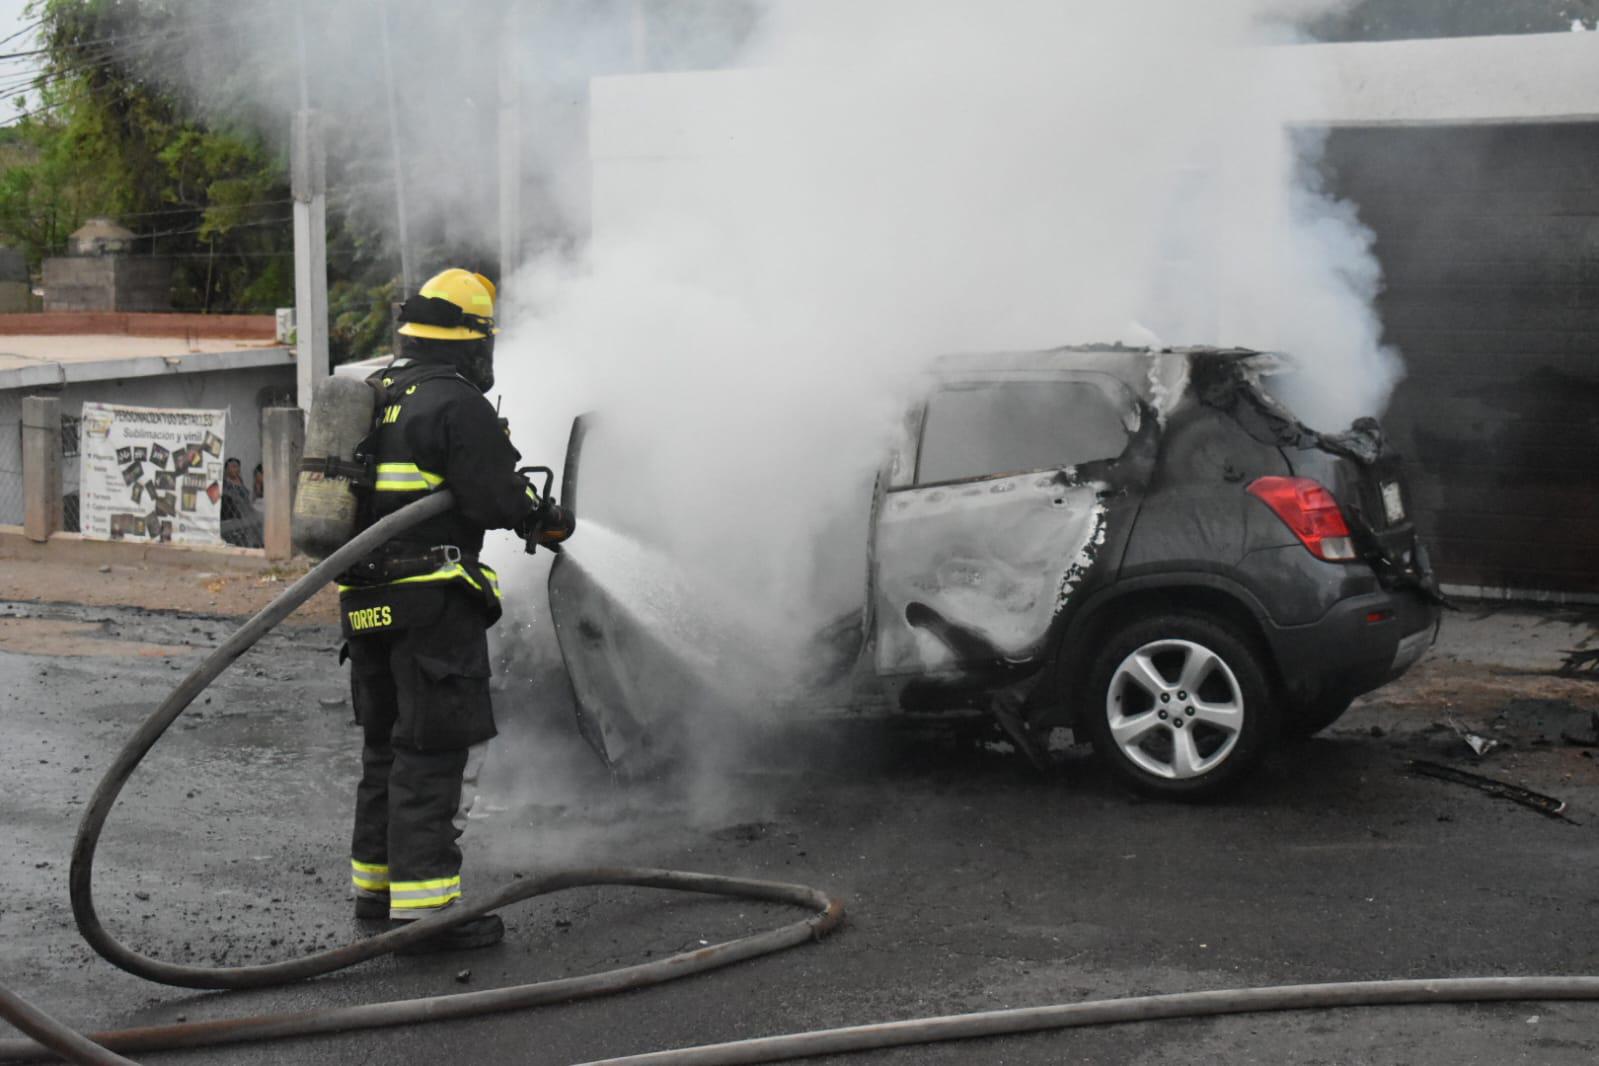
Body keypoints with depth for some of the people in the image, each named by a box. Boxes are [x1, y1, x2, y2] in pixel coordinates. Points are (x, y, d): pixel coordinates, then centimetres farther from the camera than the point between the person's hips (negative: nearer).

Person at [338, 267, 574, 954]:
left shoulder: (370, 397, 15)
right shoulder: (456, 403, -12)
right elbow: (497, 499, -16)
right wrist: (545, 518, 4)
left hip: (367, 599, 9)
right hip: (432, 599, -9)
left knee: (388, 742, 19)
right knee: (439, 748, -6)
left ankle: (376, 885, 27)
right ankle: (423, 905, -8)